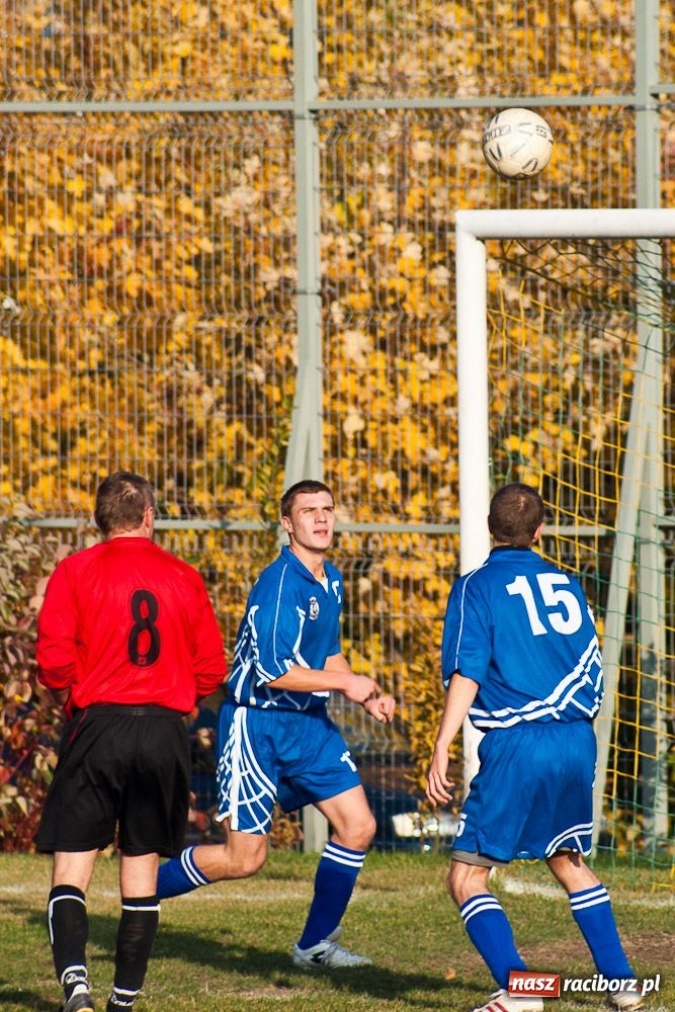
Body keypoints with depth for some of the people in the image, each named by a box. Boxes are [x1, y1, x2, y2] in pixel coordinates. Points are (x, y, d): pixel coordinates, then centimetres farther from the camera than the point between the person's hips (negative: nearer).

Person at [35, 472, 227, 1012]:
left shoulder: (75, 571, -1)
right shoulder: (184, 578, 7)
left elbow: (54, 660, -9)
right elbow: (211, 670, 7)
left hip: (98, 725, -2)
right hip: (166, 731, 2)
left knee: (71, 868, -1)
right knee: (142, 872, 12)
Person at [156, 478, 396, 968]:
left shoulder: (331, 581, 9)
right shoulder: (281, 583, -20)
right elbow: (273, 670, -26)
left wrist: (367, 696, 7)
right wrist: (345, 684, -17)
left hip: (308, 722, 8)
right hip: (256, 725, -8)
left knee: (358, 826, -1)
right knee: (245, 858, -6)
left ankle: (316, 945, 11)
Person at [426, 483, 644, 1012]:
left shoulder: (478, 587, -4)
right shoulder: (566, 584, 13)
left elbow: (467, 673, -13)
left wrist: (442, 748, -16)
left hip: (517, 747, -6)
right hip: (577, 742, 6)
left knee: (467, 878, 0)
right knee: (569, 863, 24)